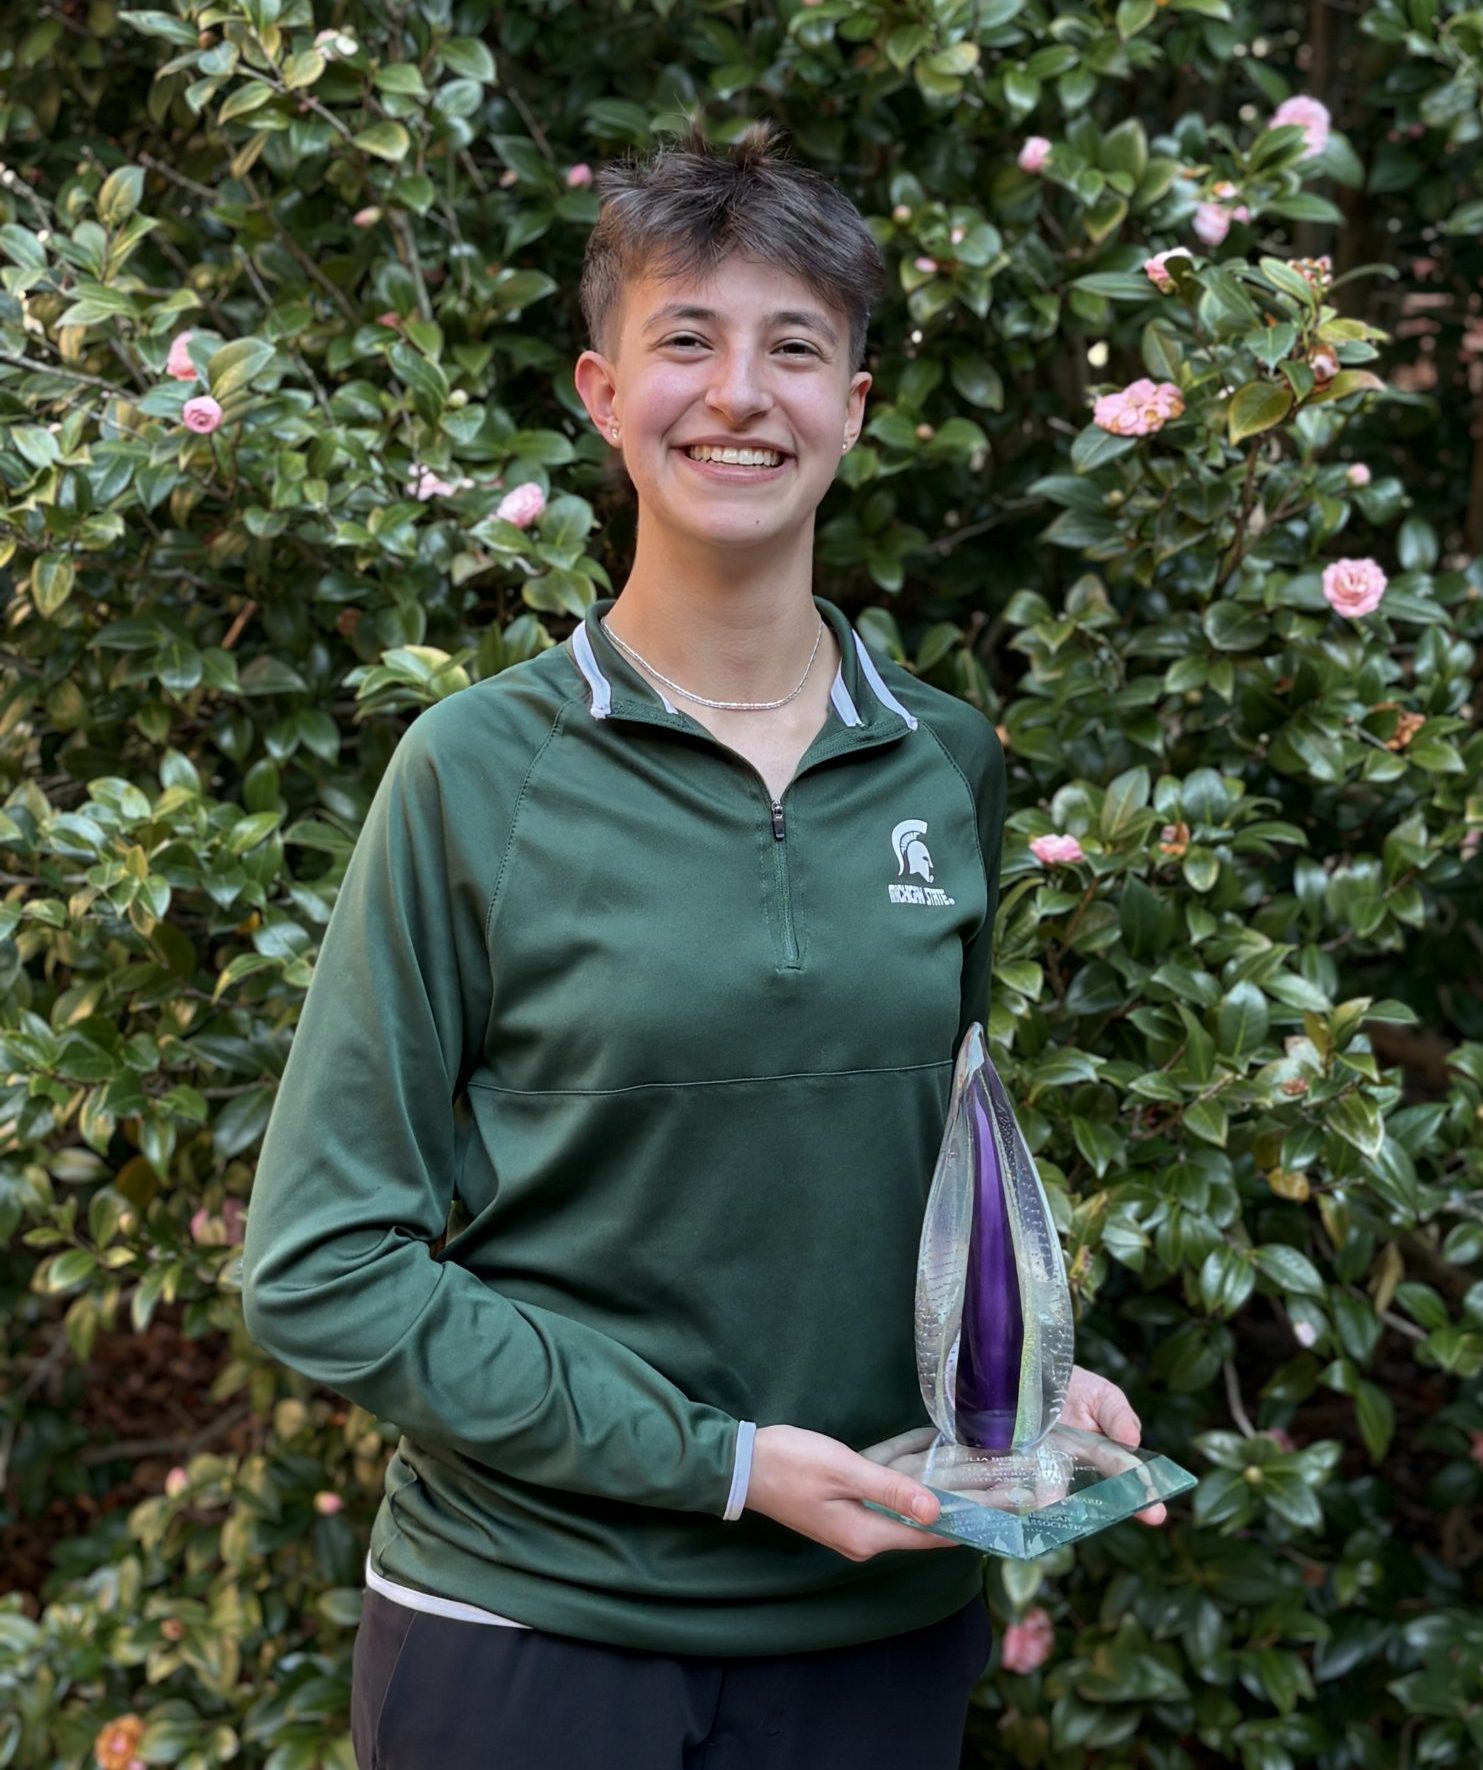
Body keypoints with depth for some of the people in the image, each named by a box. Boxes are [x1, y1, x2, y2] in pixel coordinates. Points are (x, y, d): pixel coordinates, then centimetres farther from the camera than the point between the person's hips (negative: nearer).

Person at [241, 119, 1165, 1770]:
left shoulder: (949, 766, 1)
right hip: (528, 1621, -3)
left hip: (884, 1627, 4)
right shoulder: (478, 769, -9)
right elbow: (320, 1270, -10)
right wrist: (711, 1457, -15)